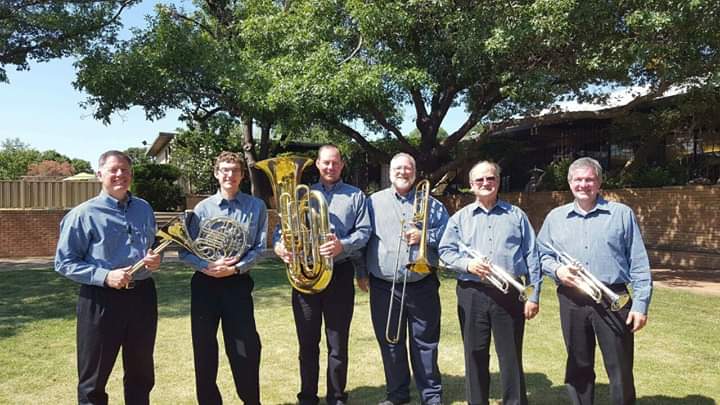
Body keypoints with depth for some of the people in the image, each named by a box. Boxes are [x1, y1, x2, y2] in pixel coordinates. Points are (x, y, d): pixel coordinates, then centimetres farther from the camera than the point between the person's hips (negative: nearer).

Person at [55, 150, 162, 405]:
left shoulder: (144, 209, 8)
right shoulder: (83, 214, -8)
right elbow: (64, 263, -8)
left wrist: (155, 259, -3)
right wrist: (105, 276, -20)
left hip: (142, 295, 5)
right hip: (100, 299, -4)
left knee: (141, 373, 18)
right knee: (94, 377, 10)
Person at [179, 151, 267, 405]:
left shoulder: (256, 207, 2)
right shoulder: (202, 208, 2)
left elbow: (259, 247, -2)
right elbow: (185, 250, -1)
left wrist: (236, 268, -16)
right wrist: (207, 267, -17)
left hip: (238, 283, -1)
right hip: (205, 283, 1)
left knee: (245, 348, 3)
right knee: (203, 348, 10)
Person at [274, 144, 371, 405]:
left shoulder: (355, 196, 9)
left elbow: (364, 231, -1)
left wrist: (343, 245, -20)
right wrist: (279, 245, -15)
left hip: (340, 274, -1)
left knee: (338, 343, 4)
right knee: (307, 342, 8)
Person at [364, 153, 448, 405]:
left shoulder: (431, 204, 8)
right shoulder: (374, 202, 8)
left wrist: (424, 236, -12)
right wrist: (361, 273, 0)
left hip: (422, 285, -1)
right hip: (384, 286, 1)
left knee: (425, 342, 5)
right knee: (390, 342, 10)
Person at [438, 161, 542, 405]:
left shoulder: (516, 215, 9)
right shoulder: (460, 217, 10)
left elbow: (531, 257, 6)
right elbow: (445, 251, 7)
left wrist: (534, 295, 0)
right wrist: (467, 264, -13)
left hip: (509, 294, -1)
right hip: (472, 295, 1)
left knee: (511, 357, 4)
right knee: (475, 356, 8)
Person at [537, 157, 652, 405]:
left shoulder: (622, 214, 3)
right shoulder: (555, 217, 10)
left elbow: (639, 264, 1)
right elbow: (542, 255, 14)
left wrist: (640, 304, -5)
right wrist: (556, 270, -8)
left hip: (613, 301, -2)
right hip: (571, 302, 2)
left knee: (620, 370, 3)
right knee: (578, 367, 13)